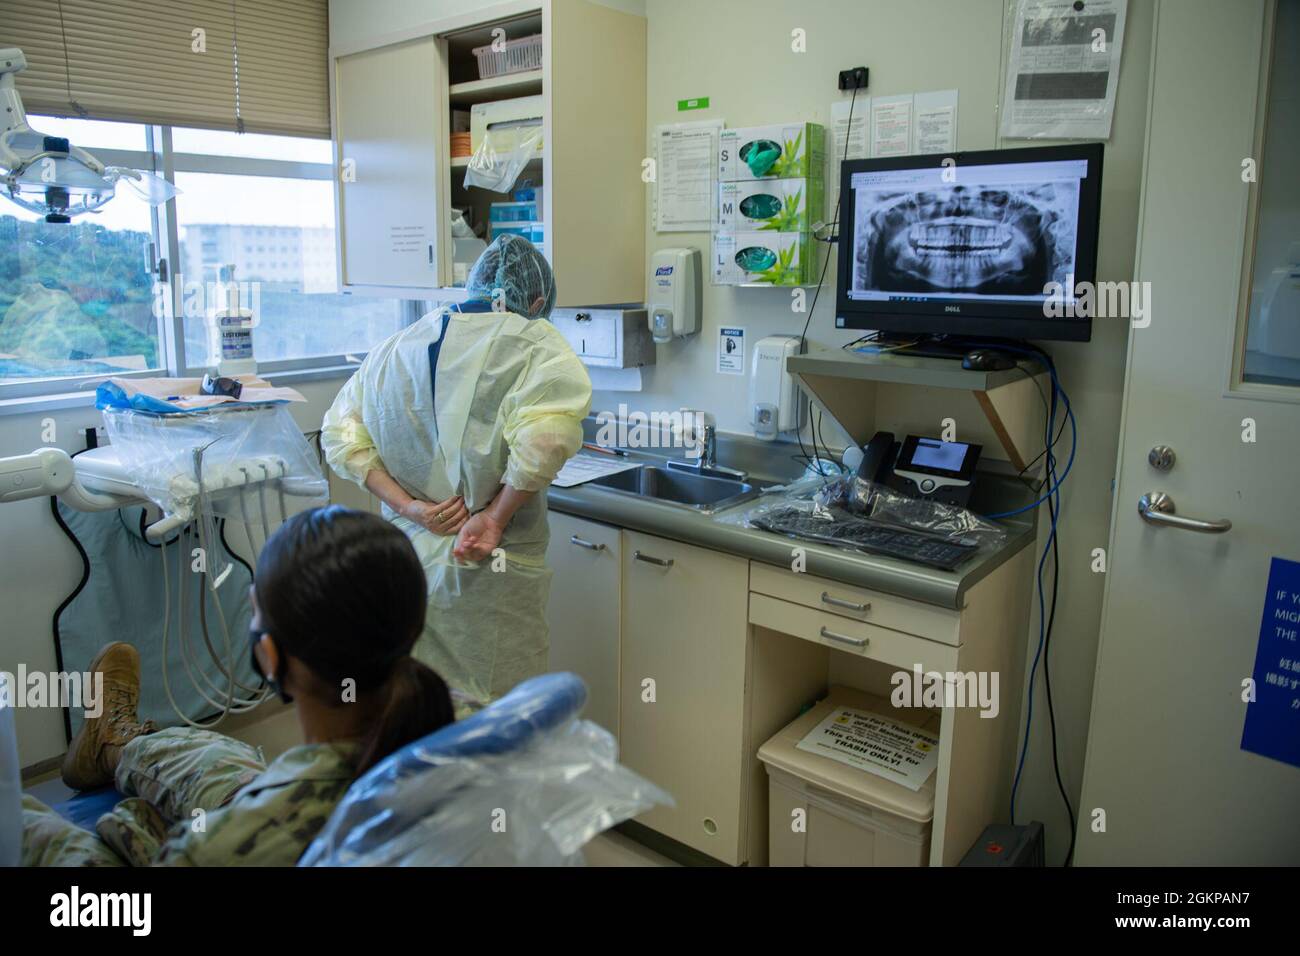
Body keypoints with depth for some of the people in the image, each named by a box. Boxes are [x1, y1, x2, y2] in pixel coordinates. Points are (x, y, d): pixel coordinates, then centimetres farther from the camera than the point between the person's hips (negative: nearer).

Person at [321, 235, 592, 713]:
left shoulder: (397, 346, 9)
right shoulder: (534, 343, -10)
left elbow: (341, 433, 8)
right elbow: (549, 433, -27)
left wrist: (406, 505, -1)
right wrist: (496, 515, -15)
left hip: (408, 561, 6)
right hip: (493, 572, -5)